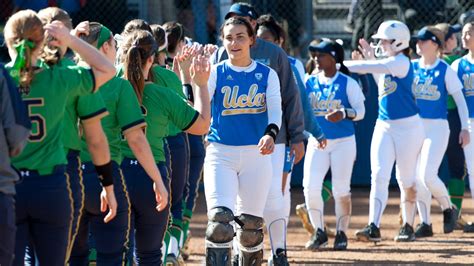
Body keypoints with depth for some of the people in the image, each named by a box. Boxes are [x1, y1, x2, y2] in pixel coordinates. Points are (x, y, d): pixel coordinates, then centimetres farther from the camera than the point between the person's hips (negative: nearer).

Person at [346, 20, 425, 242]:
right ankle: (373, 227, -16)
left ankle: (408, 226, 18)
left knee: (406, 179, 4)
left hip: (407, 126, -7)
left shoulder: (401, 62, -14)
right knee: (379, 176, -7)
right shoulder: (388, 63, 12)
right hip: (384, 127, 7)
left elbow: (371, 67, -21)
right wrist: (369, 57, 17)